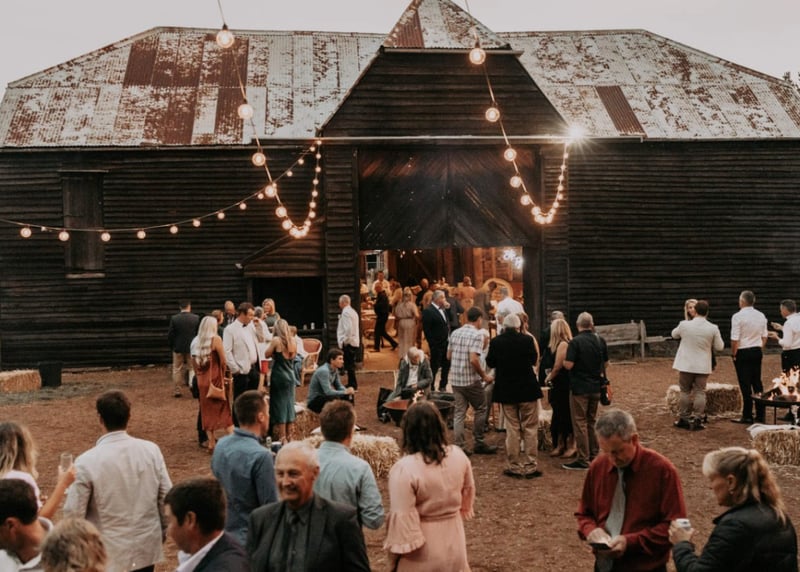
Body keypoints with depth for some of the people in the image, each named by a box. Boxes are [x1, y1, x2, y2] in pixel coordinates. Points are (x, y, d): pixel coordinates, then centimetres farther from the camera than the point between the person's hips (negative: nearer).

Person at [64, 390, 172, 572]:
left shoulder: (87, 462, -17)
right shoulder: (151, 450, -7)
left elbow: (74, 512, -11)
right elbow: (167, 497, -1)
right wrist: (162, 529, 16)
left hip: (108, 554, -3)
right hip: (146, 549, 3)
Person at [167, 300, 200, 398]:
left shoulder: (174, 319, -9)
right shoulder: (196, 318, -9)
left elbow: (170, 335, -5)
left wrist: (171, 346, 9)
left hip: (178, 348, 0)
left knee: (177, 369, 11)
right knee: (193, 369, 9)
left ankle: (177, 390, 12)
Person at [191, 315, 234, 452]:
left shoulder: (196, 341, 5)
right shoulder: (215, 339, -11)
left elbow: (194, 363, 9)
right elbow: (223, 361, -12)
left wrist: (199, 375, 16)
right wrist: (223, 374, 4)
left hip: (202, 380, 5)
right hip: (216, 379, -5)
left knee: (207, 411, 11)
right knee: (224, 410, 2)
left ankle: (211, 443, 13)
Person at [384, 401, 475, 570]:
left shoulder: (404, 469, -25)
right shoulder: (459, 456, -8)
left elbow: (402, 518, -22)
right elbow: (468, 493, 9)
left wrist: (397, 550, -9)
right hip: (453, 540, 5)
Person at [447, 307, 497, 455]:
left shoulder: (455, 333, 7)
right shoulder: (477, 334, -13)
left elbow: (448, 356, 13)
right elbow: (474, 359, -22)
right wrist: (484, 375, -11)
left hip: (456, 380, 6)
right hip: (471, 380, -6)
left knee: (459, 412, 8)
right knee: (480, 410, 11)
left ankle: (460, 446, 8)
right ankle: (479, 443, 15)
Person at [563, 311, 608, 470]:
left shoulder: (575, 342, -15)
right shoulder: (600, 341, 2)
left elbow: (568, 365, -20)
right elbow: (606, 364, 10)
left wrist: (564, 360, 1)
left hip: (580, 387, -6)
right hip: (596, 387, 6)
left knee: (580, 423, 0)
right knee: (591, 421, 18)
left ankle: (583, 460, 0)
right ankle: (593, 455, 24)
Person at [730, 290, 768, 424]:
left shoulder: (738, 316, -15)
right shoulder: (761, 316, 5)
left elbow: (735, 339, -16)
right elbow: (764, 336, 10)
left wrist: (733, 354, -5)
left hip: (743, 353, -6)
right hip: (757, 352, 6)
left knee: (745, 384, -1)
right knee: (757, 382, 13)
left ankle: (747, 416, 3)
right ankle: (760, 415, 17)